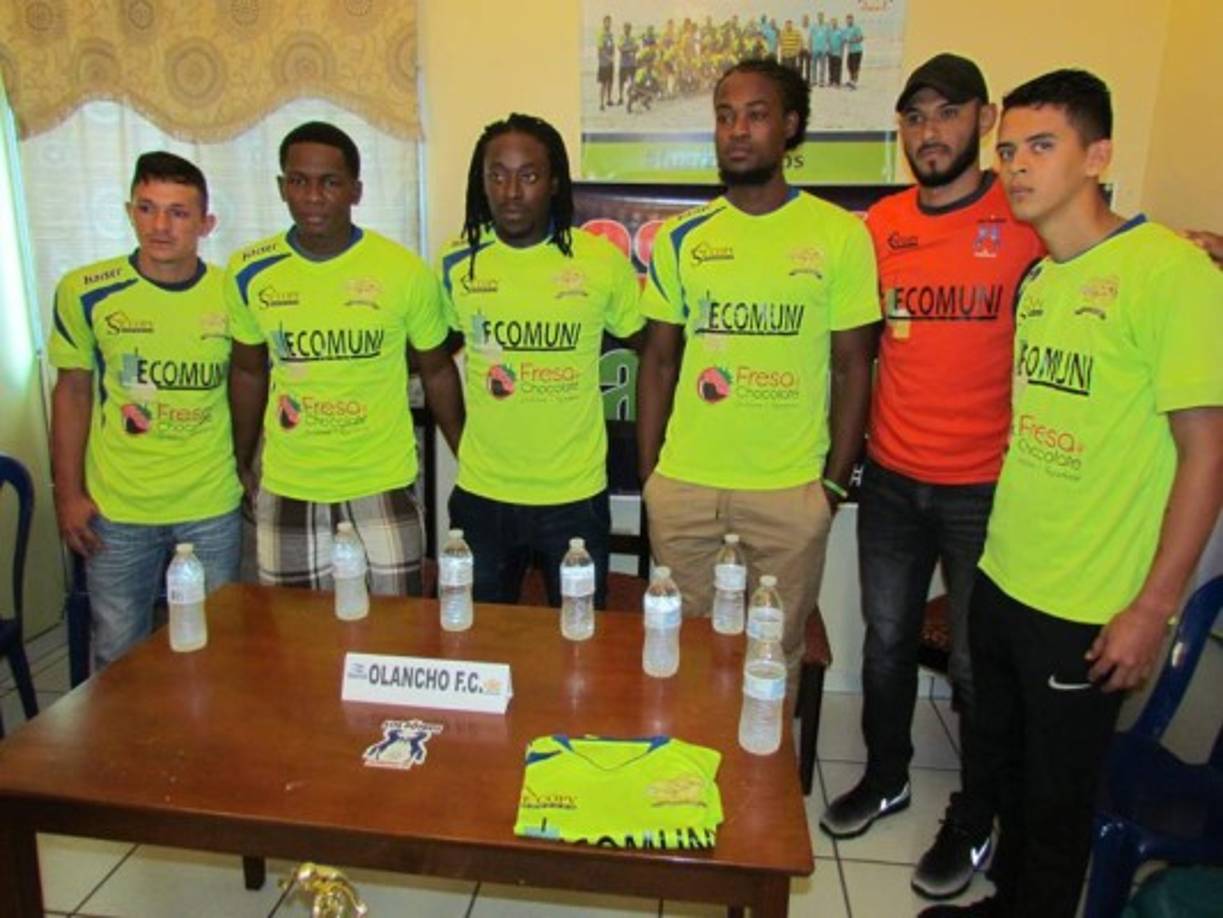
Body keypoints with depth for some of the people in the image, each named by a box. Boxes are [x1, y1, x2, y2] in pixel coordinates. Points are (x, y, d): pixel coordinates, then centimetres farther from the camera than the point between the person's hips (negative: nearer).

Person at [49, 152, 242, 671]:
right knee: (117, 655, 14)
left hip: (213, 509, 1)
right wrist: (68, 493, 1)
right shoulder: (84, 293, -7)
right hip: (116, 511, 0)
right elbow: (73, 391, 2)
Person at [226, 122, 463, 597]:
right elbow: (248, 372, 12)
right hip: (286, 493, 2)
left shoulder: (404, 270, -9)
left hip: (383, 488, -2)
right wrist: (242, 464, 16)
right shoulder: (250, 273, -2)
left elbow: (437, 370, 2)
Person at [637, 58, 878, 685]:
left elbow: (853, 367, 1)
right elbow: (658, 359, 9)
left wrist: (835, 481, -3)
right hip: (683, 485, 2)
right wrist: (648, 472, 5)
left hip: (791, 491, -2)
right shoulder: (681, 238, 6)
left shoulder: (839, 234, -1)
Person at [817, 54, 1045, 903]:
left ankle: (974, 823, 32)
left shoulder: (1028, 220, -8)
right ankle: (885, 778, 40)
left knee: (978, 664, 10)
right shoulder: (879, 225, 4)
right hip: (892, 479, 4)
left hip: (987, 486, -3)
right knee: (886, 640, 17)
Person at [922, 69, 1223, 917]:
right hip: (1002, 580, 7)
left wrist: (1154, 609, -15)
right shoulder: (1034, 277, 7)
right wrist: (998, 544, 12)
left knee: (1058, 794, 11)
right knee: (1003, 766, 22)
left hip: (1089, 608, -7)